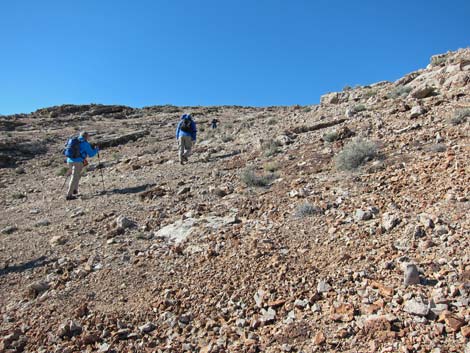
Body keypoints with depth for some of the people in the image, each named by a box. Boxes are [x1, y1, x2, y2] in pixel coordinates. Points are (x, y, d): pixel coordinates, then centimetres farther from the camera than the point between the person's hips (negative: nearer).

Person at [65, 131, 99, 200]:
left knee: (77, 175, 26)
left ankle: (74, 190, 24)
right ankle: (69, 195, -11)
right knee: (75, 178, -7)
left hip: (69, 161, 7)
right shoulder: (85, 143, 0)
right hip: (78, 162, -7)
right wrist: (96, 150, 20)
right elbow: (91, 154, 2)